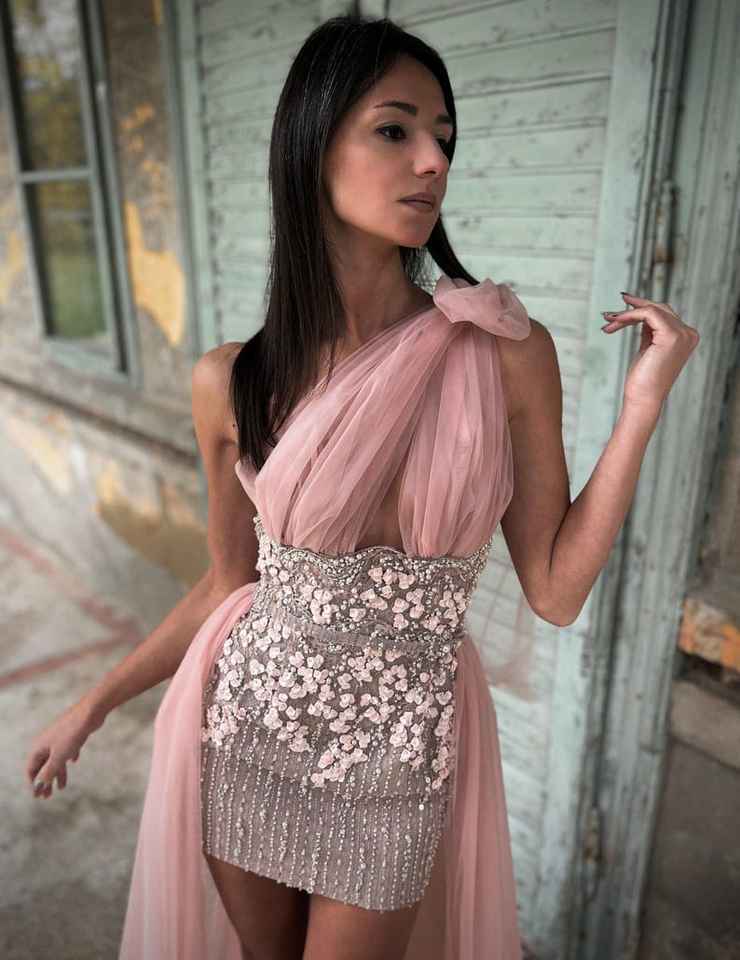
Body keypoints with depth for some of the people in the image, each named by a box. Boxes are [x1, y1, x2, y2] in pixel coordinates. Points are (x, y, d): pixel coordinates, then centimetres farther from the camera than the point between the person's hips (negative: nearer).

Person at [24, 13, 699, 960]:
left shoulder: (509, 353, -14)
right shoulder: (232, 383, -12)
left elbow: (555, 590, -10)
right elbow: (230, 582, 1)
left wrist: (642, 406, -18)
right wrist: (93, 705, 8)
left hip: (398, 757, -1)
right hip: (245, 732, 2)